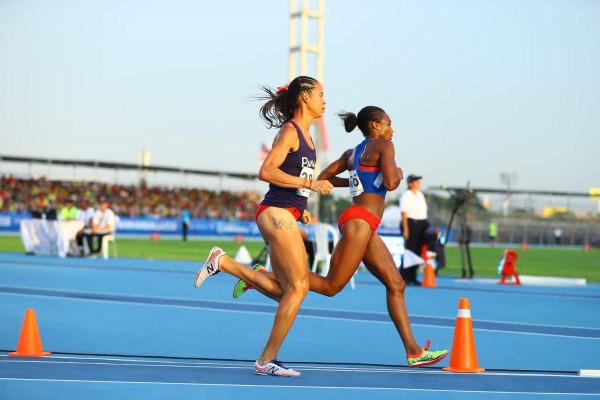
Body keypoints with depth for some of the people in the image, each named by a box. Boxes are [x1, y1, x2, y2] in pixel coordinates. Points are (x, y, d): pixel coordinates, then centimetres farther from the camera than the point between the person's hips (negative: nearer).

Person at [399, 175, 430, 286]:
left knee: (418, 251, 6)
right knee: (410, 250, -9)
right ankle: (403, 277, -3)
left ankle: (412, 278, 12)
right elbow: (404, 213, -12)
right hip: (411, 223, -8)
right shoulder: (406, 195, -6)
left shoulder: (420, 195, 18)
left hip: (422, 224, 8)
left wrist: (426, 226, 13)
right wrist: (405, 229, -18)